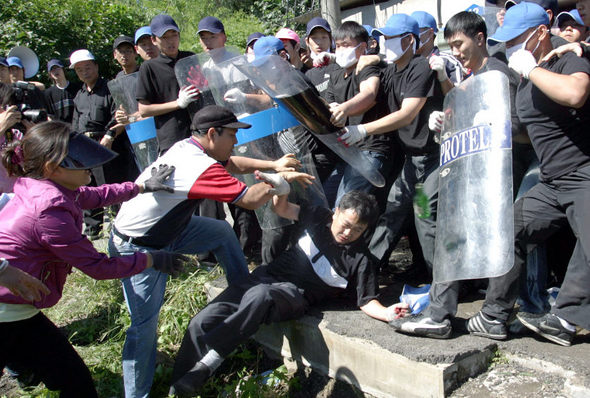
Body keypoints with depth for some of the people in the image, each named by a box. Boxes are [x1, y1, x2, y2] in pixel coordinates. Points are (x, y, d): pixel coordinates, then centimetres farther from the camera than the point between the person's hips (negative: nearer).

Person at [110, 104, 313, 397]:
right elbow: (250, 200, -27)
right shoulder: (199, 167, -31)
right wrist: (280, 180, -10)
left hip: (165, 228, 10)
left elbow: (232, 164, 12)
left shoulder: (187, 147, -4)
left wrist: (273, 164, 1)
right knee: (145, 323, -7)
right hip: (137, 250, -10)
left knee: (223, 232, 15)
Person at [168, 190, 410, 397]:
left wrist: (386, 313, -26)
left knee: (259, 296, -42)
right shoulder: (319, 217, 7)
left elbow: (367, 301, -4)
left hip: (295, 295, -5)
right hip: (267, 276, 5)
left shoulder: (359, 260, -4)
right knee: (201, 323, -12)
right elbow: (283, 209, 15)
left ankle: (205, 366, -36)